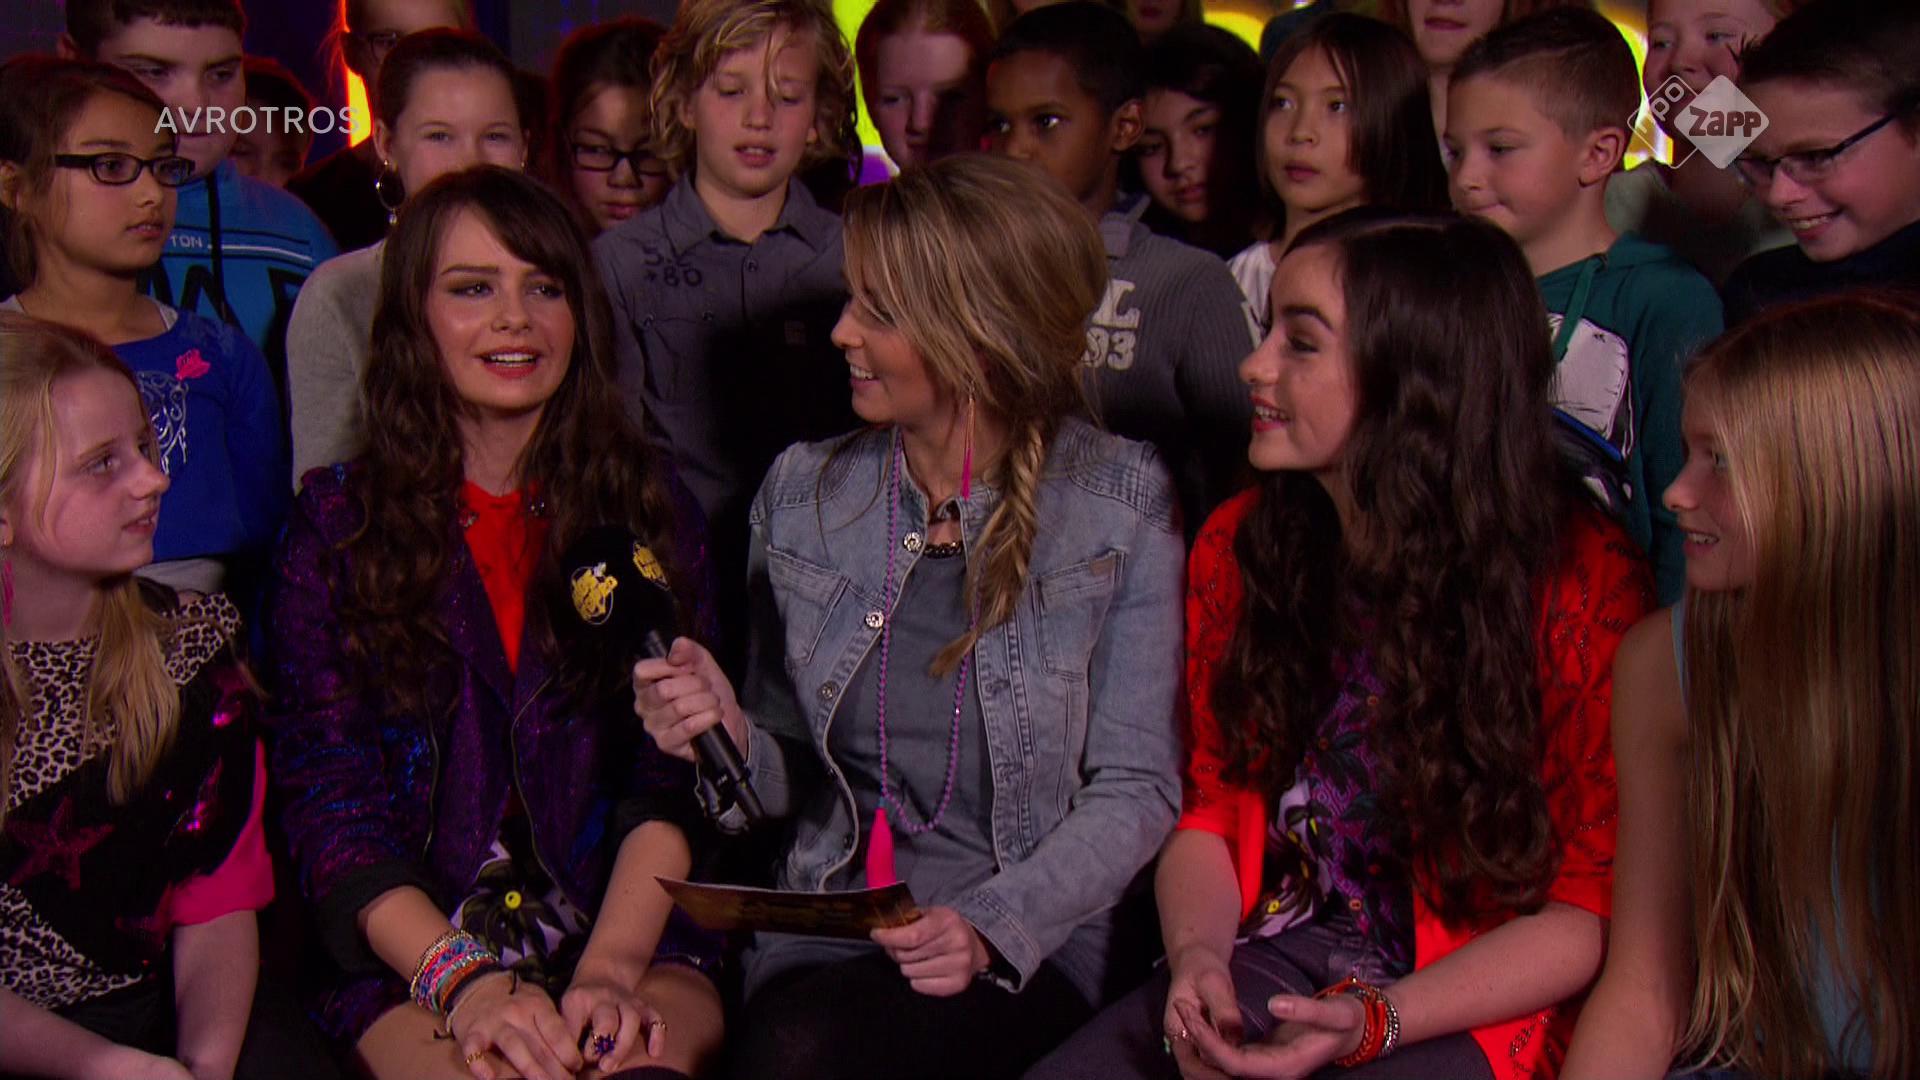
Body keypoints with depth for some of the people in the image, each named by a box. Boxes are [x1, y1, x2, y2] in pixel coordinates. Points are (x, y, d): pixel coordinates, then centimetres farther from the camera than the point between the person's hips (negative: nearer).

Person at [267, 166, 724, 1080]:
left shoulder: (646, 513, 10)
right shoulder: (337, 522, 6)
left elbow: (672, 776, 2)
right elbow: (327, 799, -1)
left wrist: (611, 966, -16)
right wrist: (465, 980, -17)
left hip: (631, 935, 1)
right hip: (411, 954, -1)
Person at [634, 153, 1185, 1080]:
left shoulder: (1121, 507, -3)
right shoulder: (803, 493, 8)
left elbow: (1136, 788, -5)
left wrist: (991, 926, -19)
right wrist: (733, 738, -8)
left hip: (1036, 945, -3)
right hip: (824, 931, 3)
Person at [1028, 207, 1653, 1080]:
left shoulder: (1580, 582, -11)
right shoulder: (1238, 547, 4)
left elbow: (1590, 908, -7)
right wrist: (1197, 958, -9)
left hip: (1470, 1007, -4)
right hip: (1270, 961, 4)